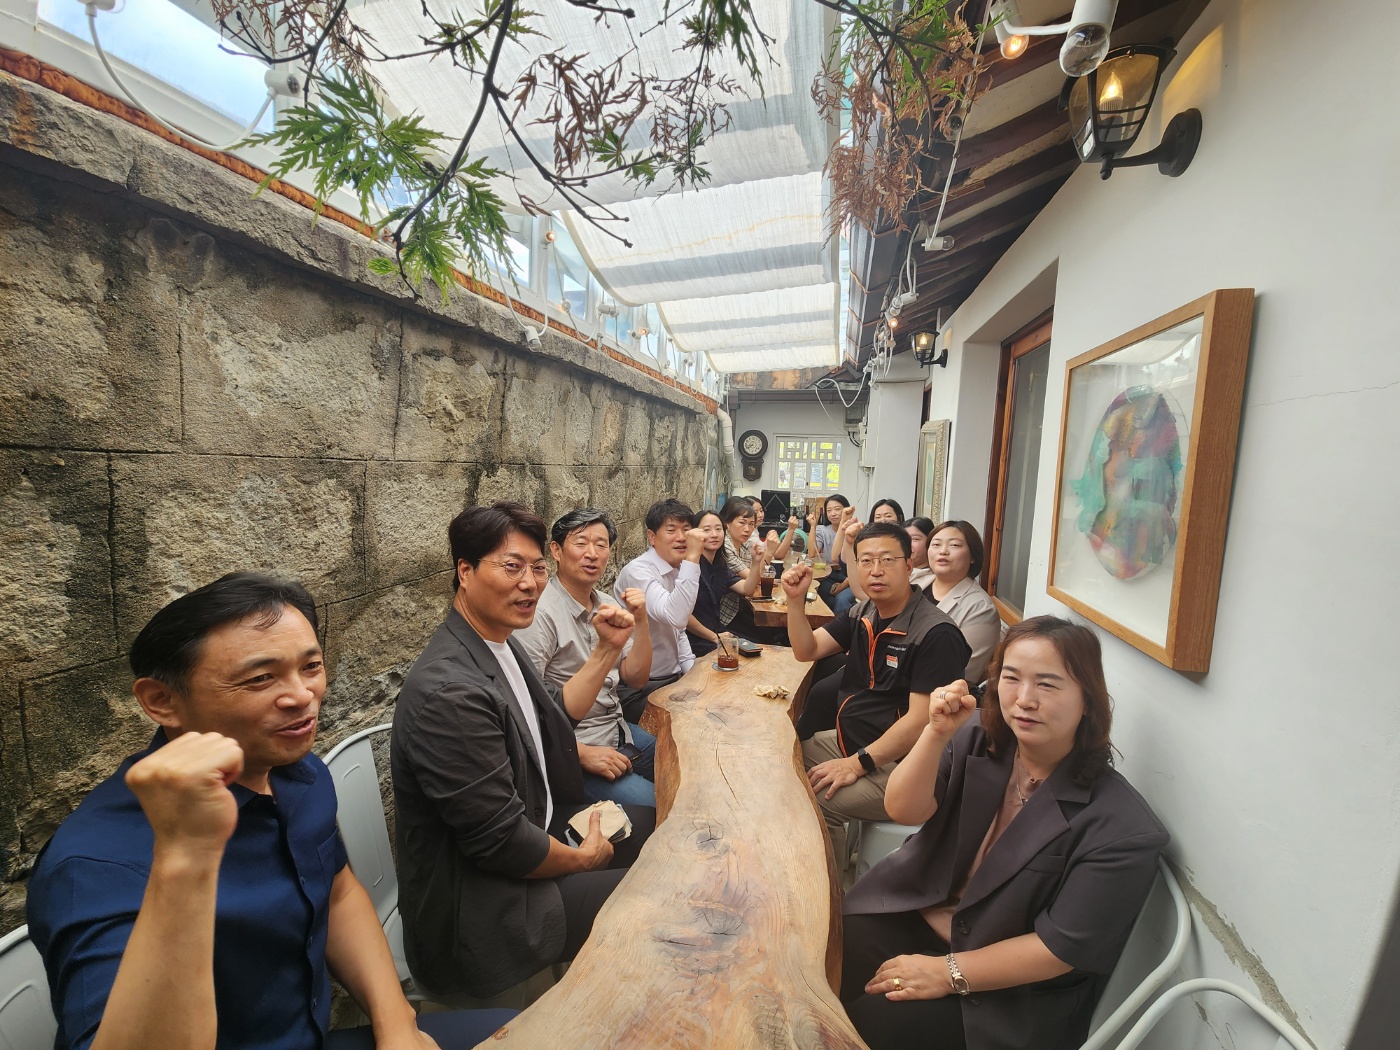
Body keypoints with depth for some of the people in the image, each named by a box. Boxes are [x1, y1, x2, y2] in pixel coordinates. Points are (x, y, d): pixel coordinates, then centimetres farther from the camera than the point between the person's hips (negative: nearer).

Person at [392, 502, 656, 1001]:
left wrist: (608, 649, 3)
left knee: (654, 823, 16)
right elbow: (502, 844, -27)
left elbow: (556, 713, 12)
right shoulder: (448, 691, -32)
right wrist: (584, 858, -10)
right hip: (479, 903, -9)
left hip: (535, 825, 9)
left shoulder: (499, 643, -2)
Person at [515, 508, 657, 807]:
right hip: (571, 752, -7)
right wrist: (582, 753, -20)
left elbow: (636, 678, 4)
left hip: (619, 731, 8)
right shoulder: (540, 612, -20)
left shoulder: (607, 605, 5)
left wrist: (640, 621, -9)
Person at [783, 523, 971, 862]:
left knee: (816, 802, -24)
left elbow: (920, 719, -23)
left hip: (895, 764, -8)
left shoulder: (936, 634, -21)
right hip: (846, 741, 8)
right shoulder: (862, 614, 4)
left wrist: (858, 764, -21)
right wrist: (796, 599, -10)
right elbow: (807, 650, 5)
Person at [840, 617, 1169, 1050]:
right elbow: (903, 810, -15)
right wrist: (937, 733, -31)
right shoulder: (978, 739, -8)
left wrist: (948, 974, -16)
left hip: (1010, 991, -3)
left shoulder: (1119, 826, -20)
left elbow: (1062, 948, -17)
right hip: (918, 913, 4)